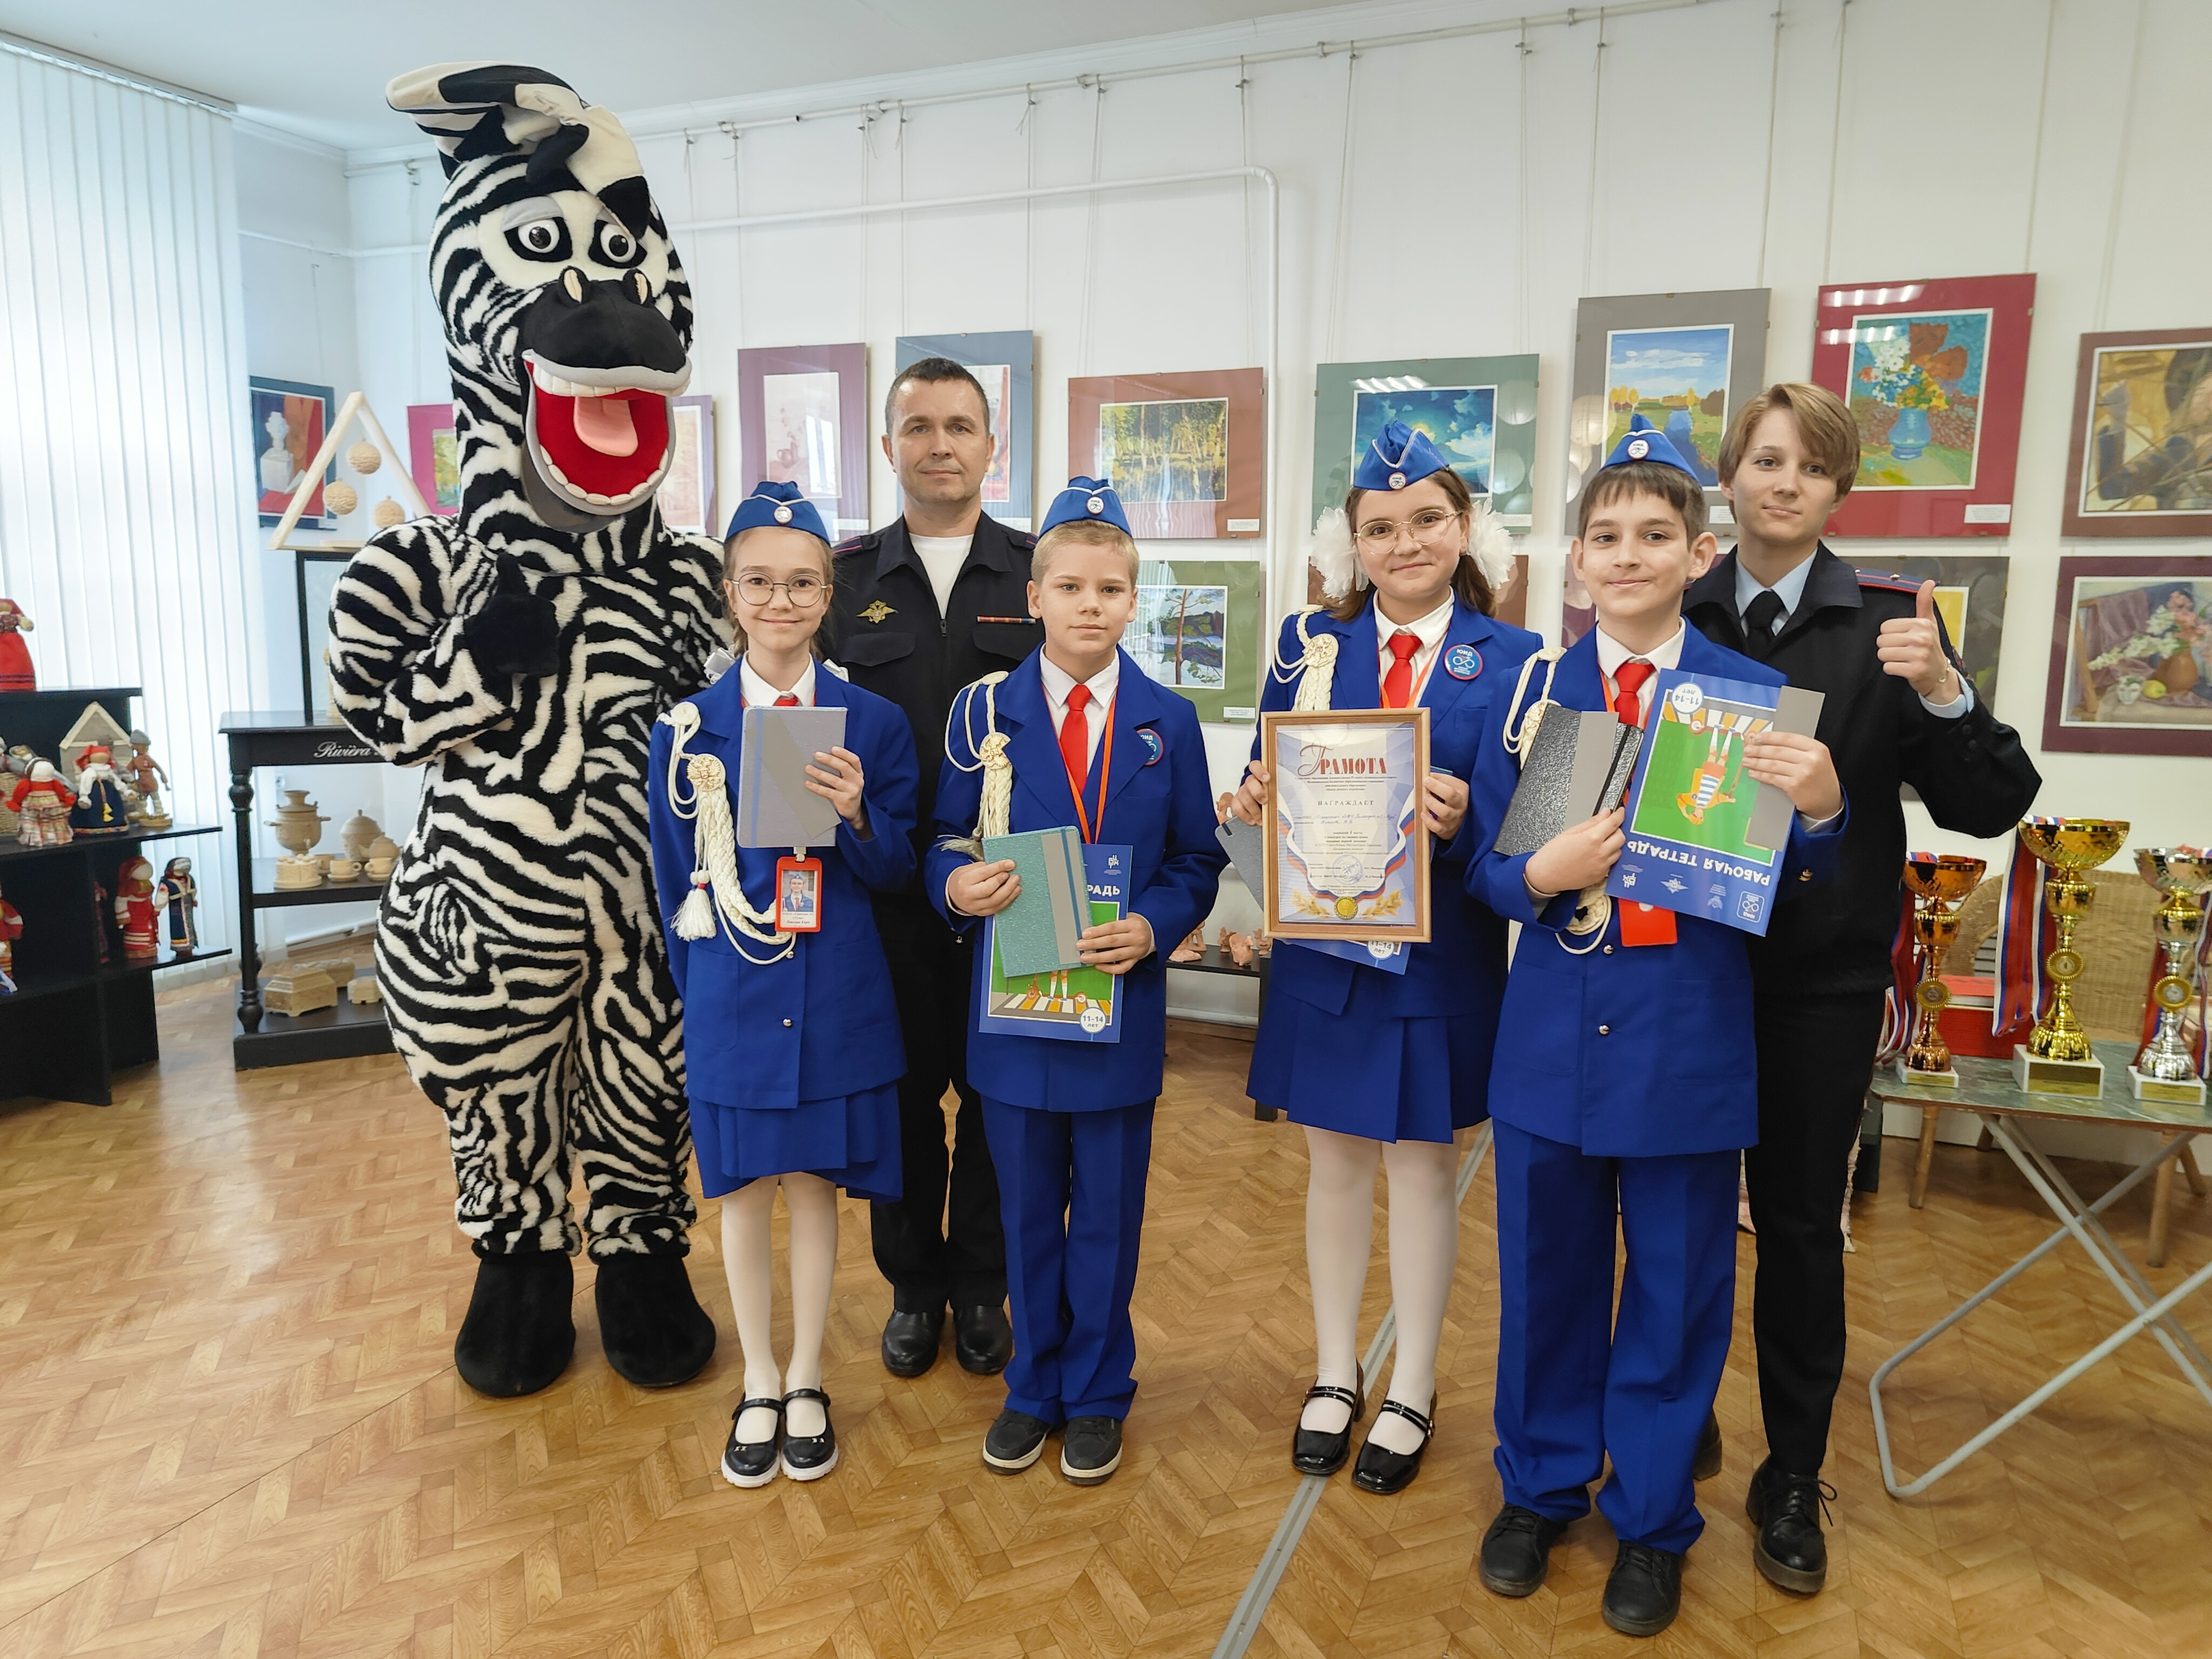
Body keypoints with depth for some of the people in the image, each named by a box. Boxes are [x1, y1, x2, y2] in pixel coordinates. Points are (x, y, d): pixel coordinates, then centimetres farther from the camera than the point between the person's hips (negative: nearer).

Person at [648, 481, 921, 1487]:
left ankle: (806, 1383, 32)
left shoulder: (871, 722, -3)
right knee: (743, 1188, 12)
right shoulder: (687, 725, -2)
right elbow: (675, 881, 5)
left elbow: (896, 874, -1)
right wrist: (701, 990, 5)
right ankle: (758, 1387, 33)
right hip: (732, 999, 1)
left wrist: (857, 814, -20)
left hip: (836, 998, 0)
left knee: (814, 1184, 11)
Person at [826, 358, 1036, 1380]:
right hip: (887, 887, 1)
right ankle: (914, 1285, 30)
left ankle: (982, 1286, 29)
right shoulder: (848, 577, 5)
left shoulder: (1041, 572, 2)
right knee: (903, 1087, 11)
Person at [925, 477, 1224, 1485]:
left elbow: (1198, 861, 2)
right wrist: (956, 884, -18)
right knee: (1026, 1209, 14)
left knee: (1107, 1212, 12)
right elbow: (945, 841, 4)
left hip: (1121, 1003, 0)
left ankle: (1097, 1396, 32)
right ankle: (1033, 1389, 34)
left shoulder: (1167, 722, 0)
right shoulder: (985, 712, 0)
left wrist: (1152, 926, -16)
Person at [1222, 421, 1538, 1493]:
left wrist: (1466, 819, -25)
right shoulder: (1309, 642, 3)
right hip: (1323, 943, 2)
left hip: (1443, 950, -2)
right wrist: (1255, 799, -17)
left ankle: (1413, 1394, 31)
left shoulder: (1511, 658, -4)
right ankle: (1335, 1376, 34)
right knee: (1335, 1158, 14)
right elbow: (1269, 783, 5)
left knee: (1421, 1160, 11)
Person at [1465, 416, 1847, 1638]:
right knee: (1545, 1275, 14)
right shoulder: (1529, 694, 1)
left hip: (1689, 1040, -1)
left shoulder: (1754, 697, -3)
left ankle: (1652, 1521, 34)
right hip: (1554, 1031, 2)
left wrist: (1818, 808, -21)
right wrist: (1540, 876, -18)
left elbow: (1793, 883, -1)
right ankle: (1540, 1489, 37)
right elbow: (1481, 864, 2)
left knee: (1679, 1287, 11)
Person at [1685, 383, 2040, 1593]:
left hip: (1822, 980, -1)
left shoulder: (1888, 624, -4)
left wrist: (1940, 692, -23)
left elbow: (1988, 809, -7)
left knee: (1801, 1221, 10)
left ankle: (1793, 1480, 28)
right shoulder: (1671, 619, 0)